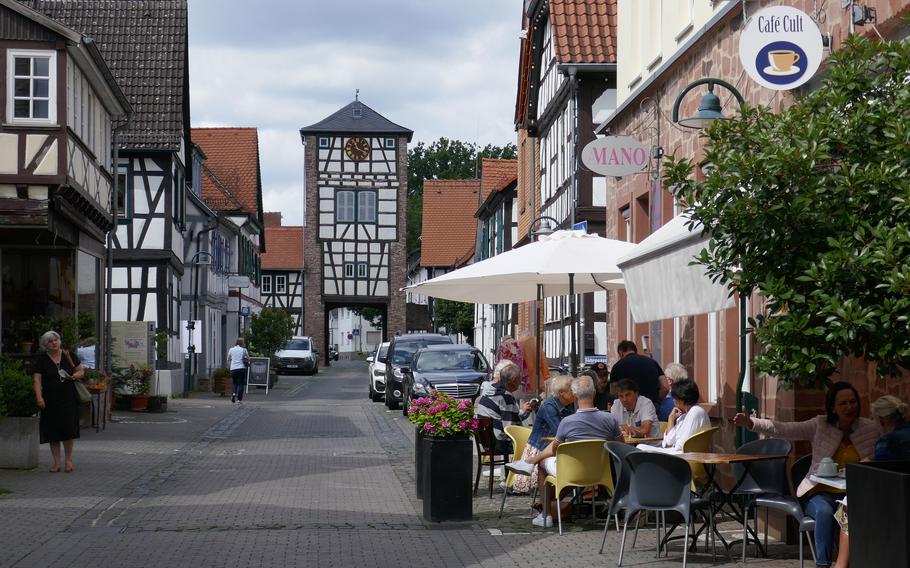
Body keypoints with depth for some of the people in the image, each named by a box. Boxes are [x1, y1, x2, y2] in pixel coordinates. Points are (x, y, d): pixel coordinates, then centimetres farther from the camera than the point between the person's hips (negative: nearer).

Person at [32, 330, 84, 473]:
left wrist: (74, 376, -9)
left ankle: (68, 460, 10)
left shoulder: (69, 355, 6)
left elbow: (81, 370, 13)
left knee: (68, 429, -5)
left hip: (68, 399, 0)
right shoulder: (41, 359, 1)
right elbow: (37, 379, -5)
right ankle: (56, 462, 11)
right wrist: (39, 397, -16)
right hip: (50, 401, 0)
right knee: (53, 431, 3)